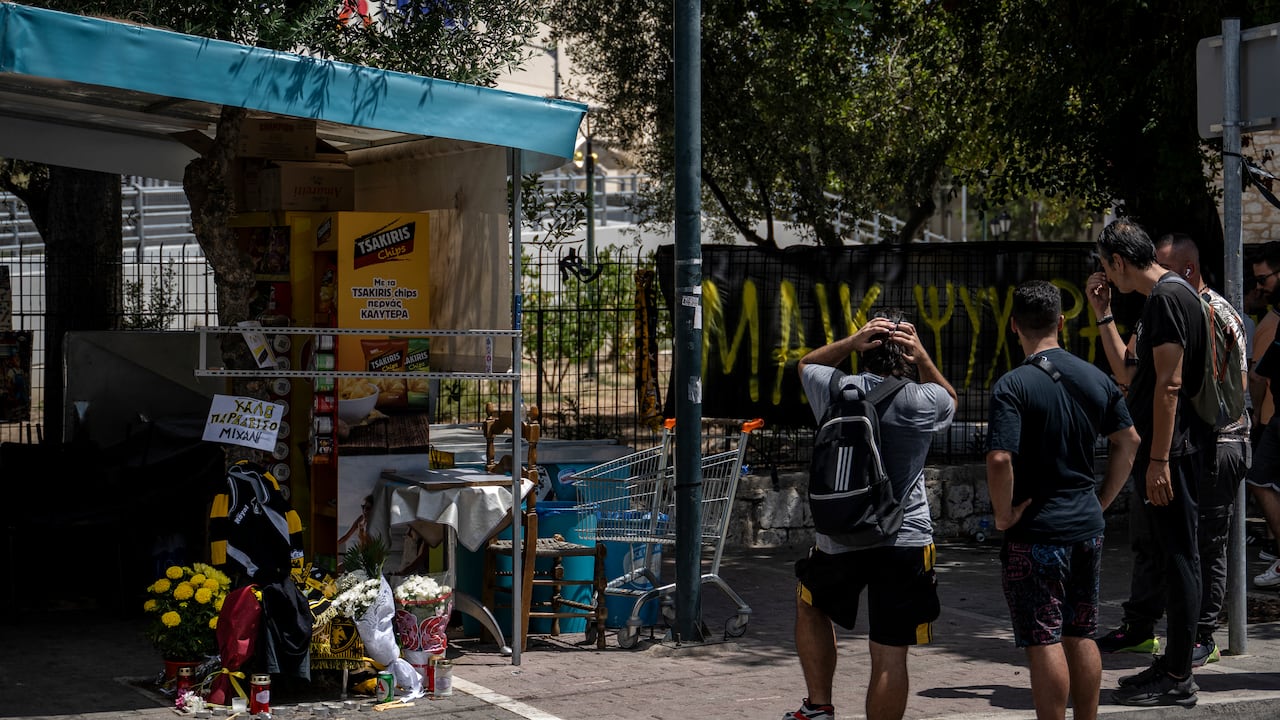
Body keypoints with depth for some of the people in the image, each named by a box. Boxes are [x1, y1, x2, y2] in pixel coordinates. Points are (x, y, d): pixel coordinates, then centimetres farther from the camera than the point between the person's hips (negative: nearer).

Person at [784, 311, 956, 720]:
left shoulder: (836, 391, -4)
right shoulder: (924, 402, -4)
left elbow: (807, 363, 20)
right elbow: (950, 398, 22)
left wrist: (851, 342, 3)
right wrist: (923, 358, 4)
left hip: (839, 541, 1)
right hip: (905, 543, -1)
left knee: (810, 606, 29)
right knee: (890, 656, 1)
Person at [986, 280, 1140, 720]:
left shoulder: (1012, 386, -15)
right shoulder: (1097, 379, 4)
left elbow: (999, 459, -25)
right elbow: (1129, 442, 12)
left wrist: (1004, 515, -12)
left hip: (1035, 534, -6)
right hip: (1087, 527, 6)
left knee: (1045, 643, -1)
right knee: (1082, 637, 16)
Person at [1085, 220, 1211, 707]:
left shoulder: (1168, 296, -14)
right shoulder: (1161, 298, 18)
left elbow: (1169, 384, -20)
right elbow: (1128, 375, 23)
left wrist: (1158, 459, -23)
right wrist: (1103, 314, 20)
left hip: (1172, 451, -10)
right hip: (1158, 451, 10)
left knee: (1178, 559, -6)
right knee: (1170, 559, 15)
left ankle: (1178, 680, -2)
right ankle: (1172, 663, 23)